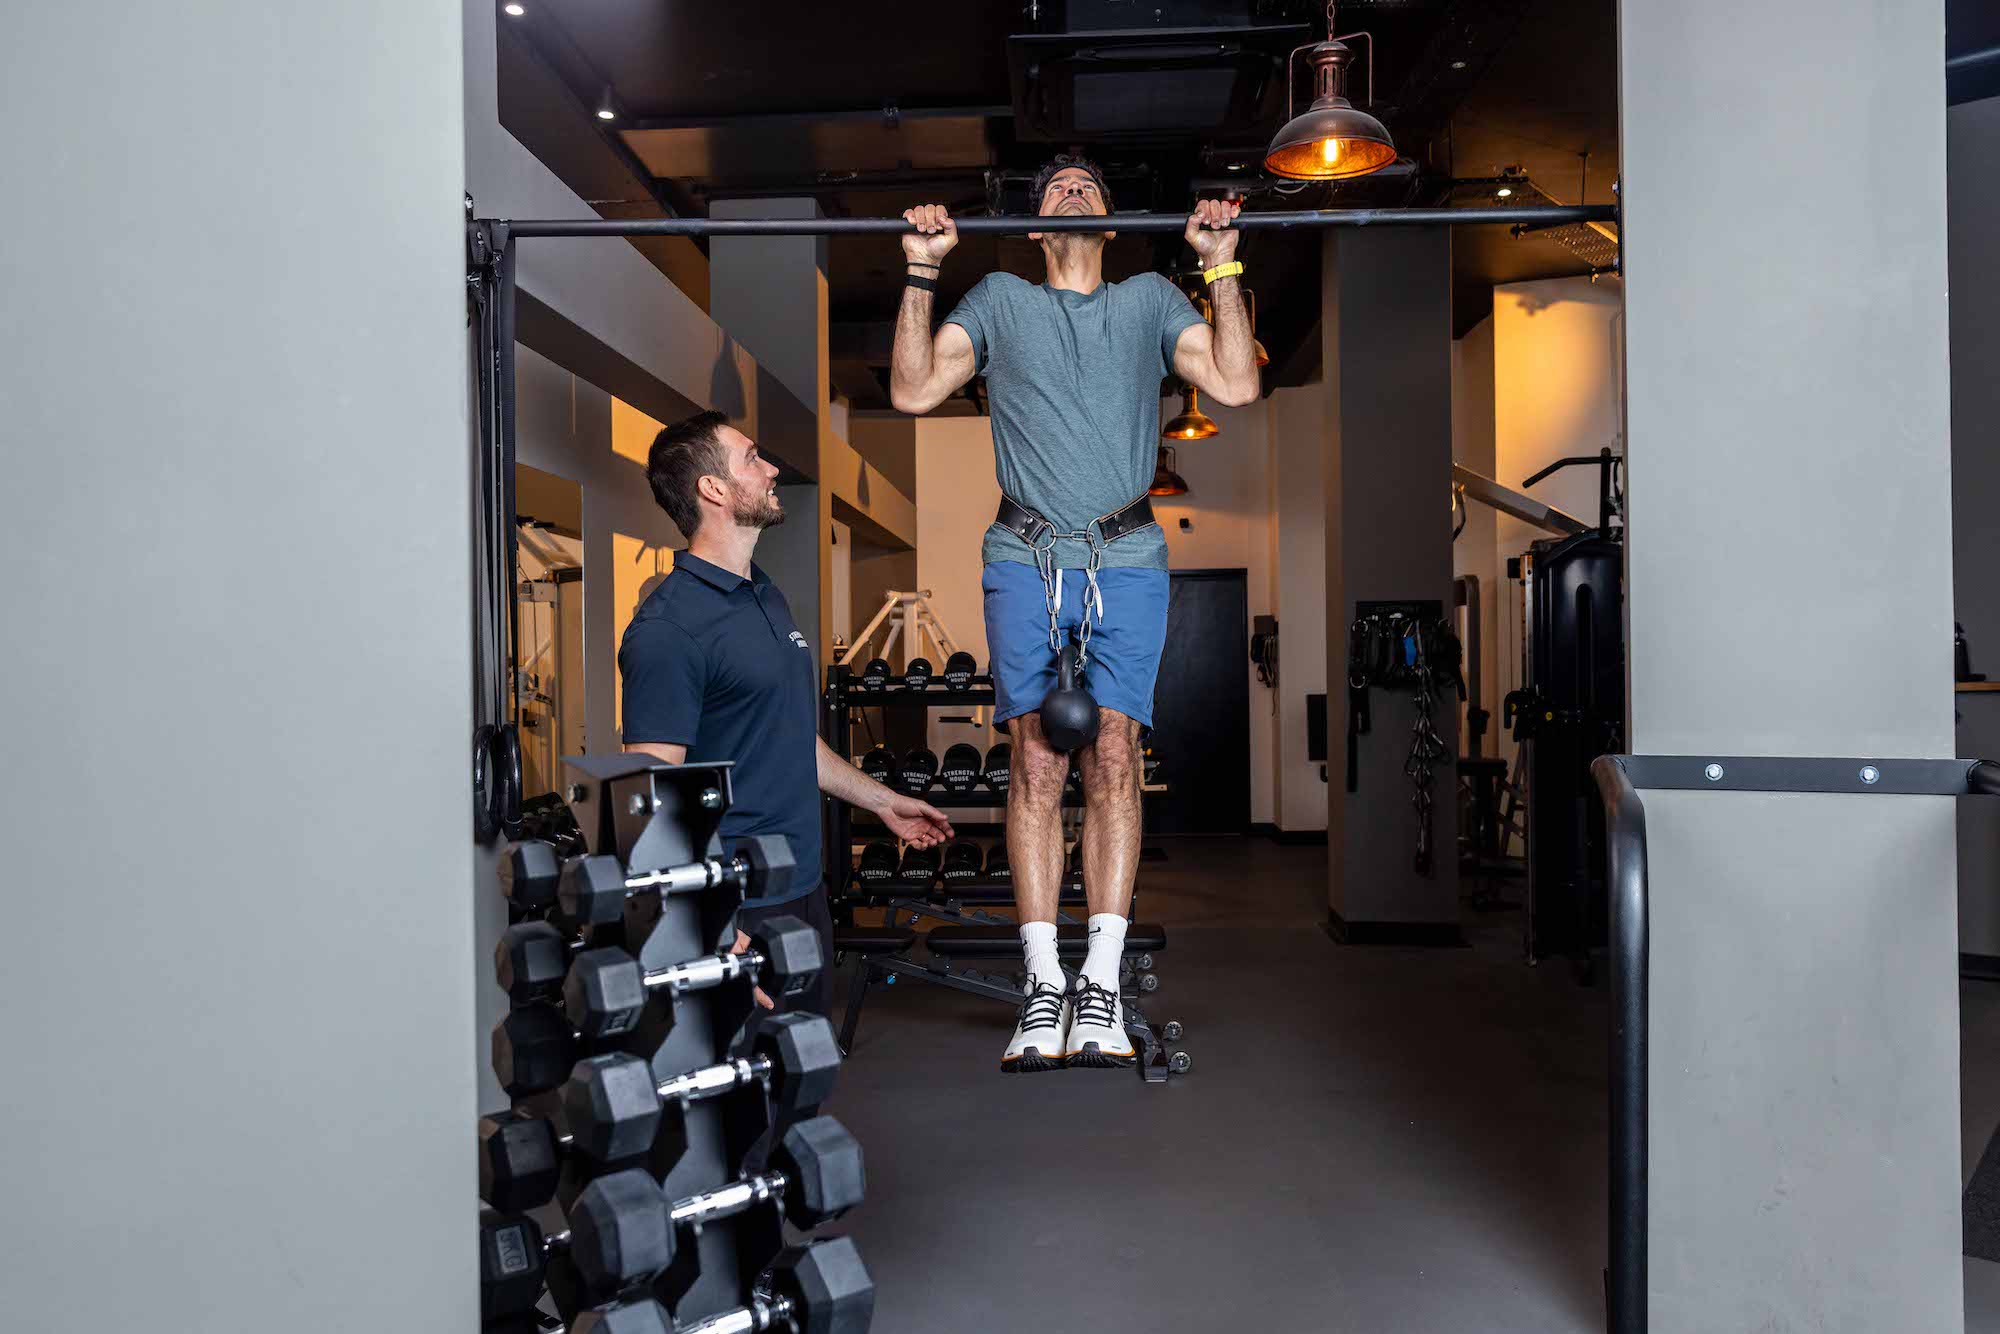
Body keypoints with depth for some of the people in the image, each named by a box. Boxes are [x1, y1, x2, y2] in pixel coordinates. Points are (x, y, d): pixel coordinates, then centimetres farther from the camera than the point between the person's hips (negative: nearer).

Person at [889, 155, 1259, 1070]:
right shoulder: (999, 299, 17)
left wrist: (1223, 265, 2)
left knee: (1113, 757, -7)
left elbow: (1236, 384, 4)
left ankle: (1102, 983, -2)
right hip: (1025, 559, 0)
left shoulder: (1150, 299, 18)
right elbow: (913, 390, 5)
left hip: (1126, 559, 0)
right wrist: (921, 272, 1)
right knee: (1036, 763, -6)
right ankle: (1042, 985, -1)